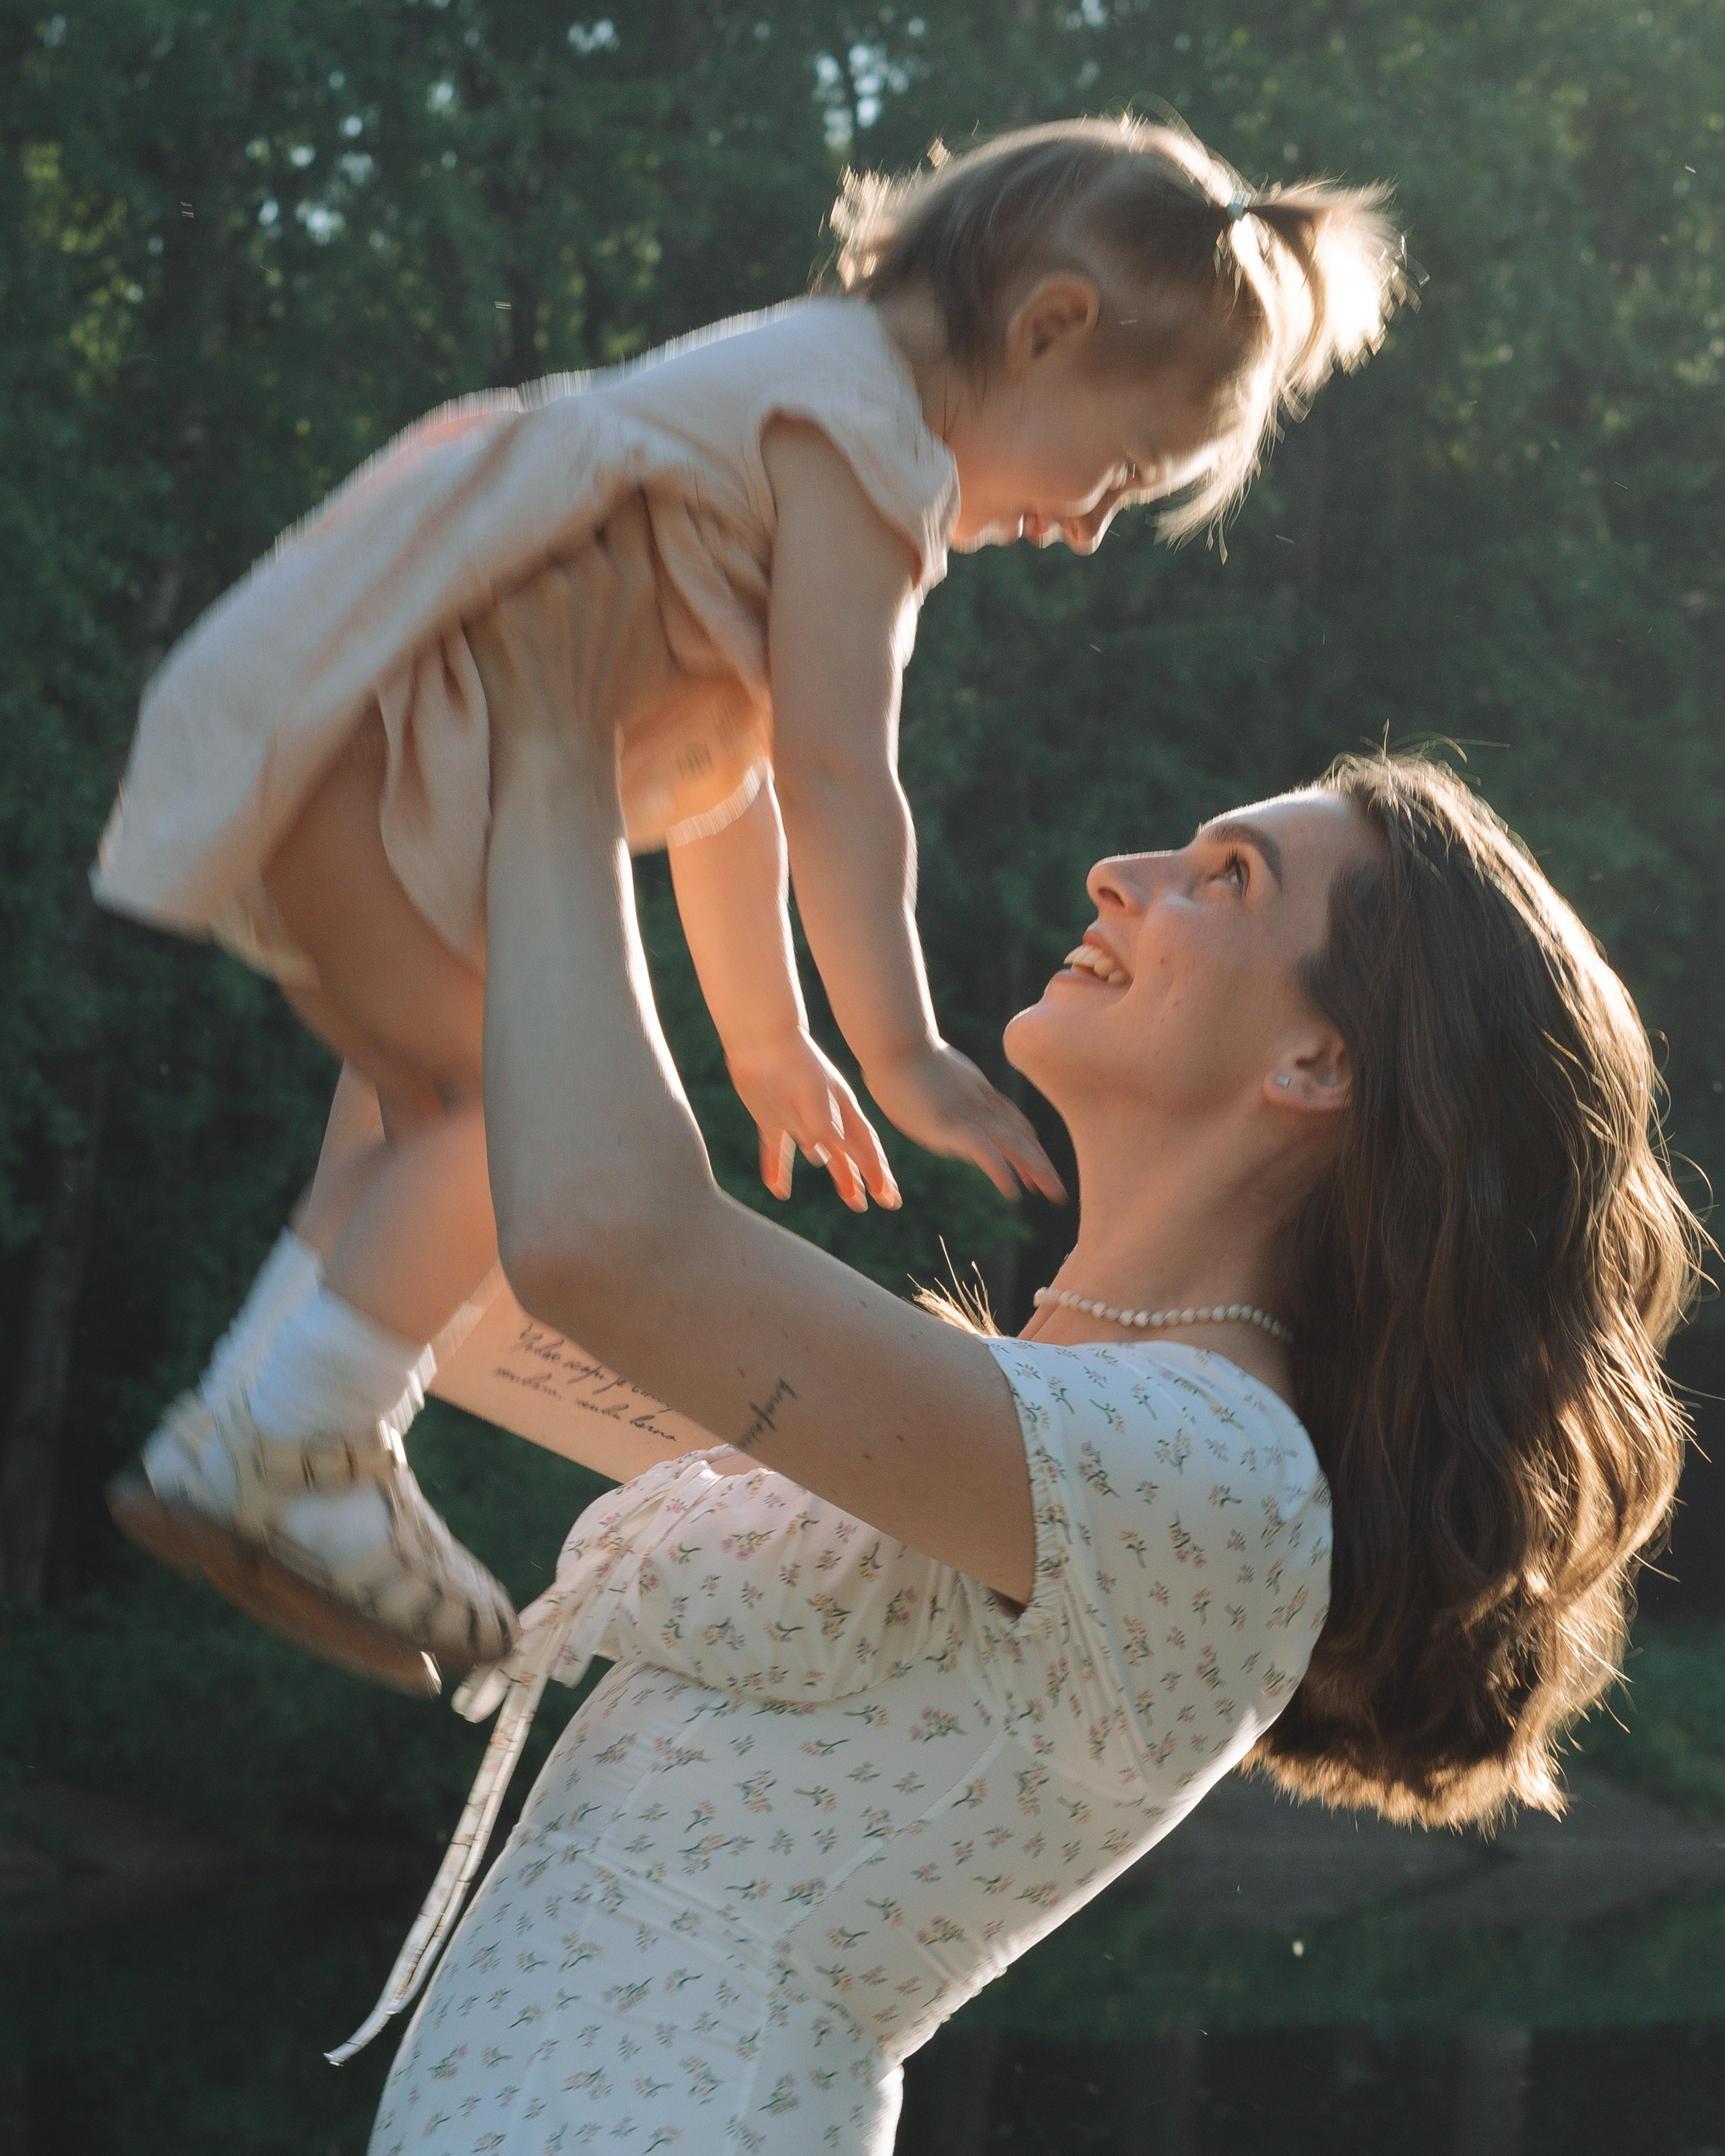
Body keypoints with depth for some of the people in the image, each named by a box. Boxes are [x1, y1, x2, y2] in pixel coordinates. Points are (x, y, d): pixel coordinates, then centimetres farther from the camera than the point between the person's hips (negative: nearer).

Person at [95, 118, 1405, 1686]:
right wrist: (902, 1053, -12)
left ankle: (251, 1435, 18)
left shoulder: (803, 401, 22)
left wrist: (768, 1043, 30)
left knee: (466, 1118, 17)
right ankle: (283, 1446, -12)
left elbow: (733, 766, 27)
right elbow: (833, 770, -16)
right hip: (337, 725, -11)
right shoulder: (857, 425, -11)